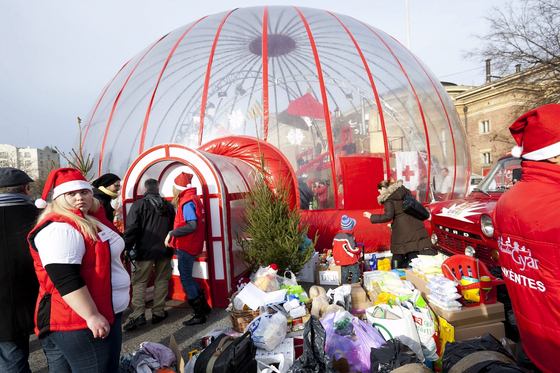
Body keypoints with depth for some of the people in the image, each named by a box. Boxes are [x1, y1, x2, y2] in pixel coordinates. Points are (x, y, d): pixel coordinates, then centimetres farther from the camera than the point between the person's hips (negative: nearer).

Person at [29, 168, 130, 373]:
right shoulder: (59, 229, -20)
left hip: (102, 314, 10)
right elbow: (65, 280, -27)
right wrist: (92, 316, -26)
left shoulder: (92, 220, 11)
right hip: (78, 321, -10)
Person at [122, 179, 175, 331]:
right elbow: (174, 227, 14)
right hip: (165, 250, 4)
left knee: (139, 282, 5)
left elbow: (131, 228, -12)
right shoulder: (168, 205, 7)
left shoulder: (138, 205, -8)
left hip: (145, 251, -4)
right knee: (161, 281, 12)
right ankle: (158, 313, 17)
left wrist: (127, 247, -6)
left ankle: (138, 314, -3)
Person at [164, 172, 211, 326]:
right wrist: (174, 235, 11)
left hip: (186, 246, -9)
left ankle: (199, 315, 9)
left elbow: (192, 226, -26)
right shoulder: (194, 198, 11)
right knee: (187, 277, 20)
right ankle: (204, 306, 28)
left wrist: (171, 233, -19)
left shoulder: (187, 202, -18)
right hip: (191, 244, 9)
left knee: (185, 279, 0)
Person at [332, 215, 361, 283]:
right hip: (351, 260, -6)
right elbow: (352, 249, -19)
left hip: (341, 261, 6)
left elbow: (334, 249, 9)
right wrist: (359, 250, 0)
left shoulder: (336, 236, 3)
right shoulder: (349, 236, -18)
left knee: (344, 275, 15)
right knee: (356, 273, 8)